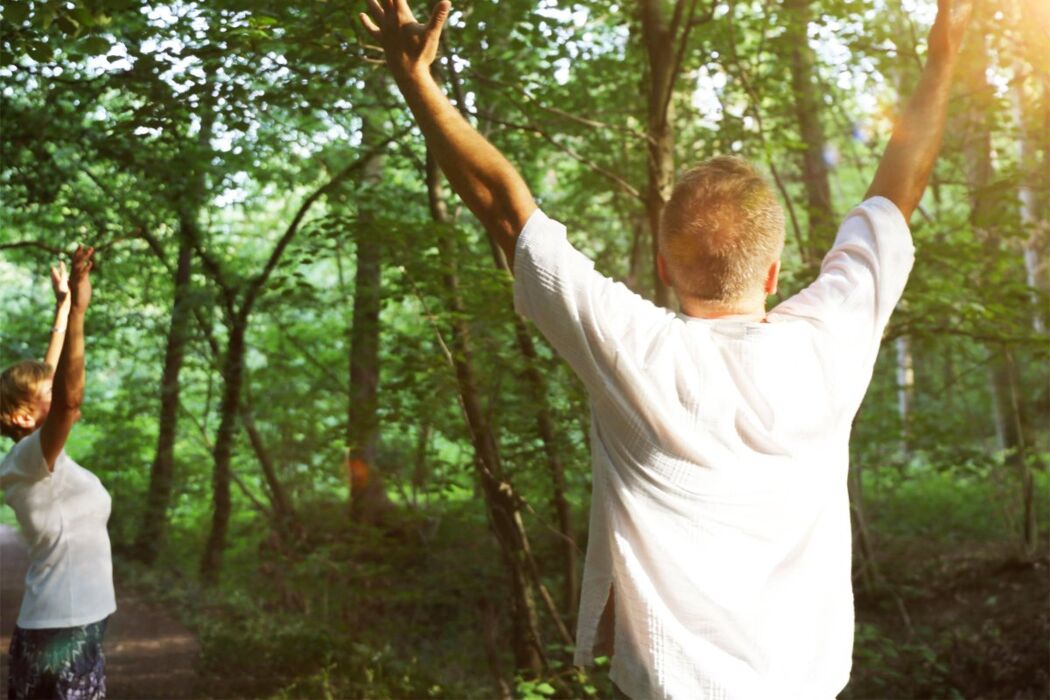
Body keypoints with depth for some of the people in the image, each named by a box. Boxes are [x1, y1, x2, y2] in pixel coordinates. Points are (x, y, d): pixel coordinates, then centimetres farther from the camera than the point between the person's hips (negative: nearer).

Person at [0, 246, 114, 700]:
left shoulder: (42, 461, 8)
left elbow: (51, 380, 19)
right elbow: (70, 399, -34)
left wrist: (64, 305, 23)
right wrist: (76, 310, -35)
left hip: (73, 624, 9)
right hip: (62, 630, -9)